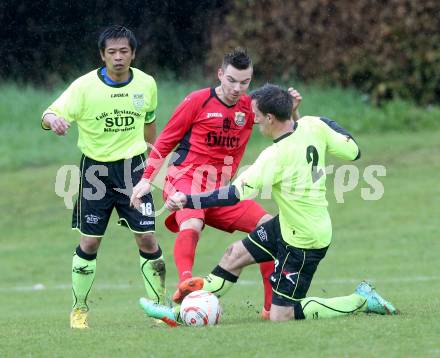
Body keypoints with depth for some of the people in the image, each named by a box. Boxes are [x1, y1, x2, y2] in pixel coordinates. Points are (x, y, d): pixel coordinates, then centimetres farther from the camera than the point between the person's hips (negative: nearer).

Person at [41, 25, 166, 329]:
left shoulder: (146, 84, -2)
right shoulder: (85, 86, -13)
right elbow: (50, 113, -19)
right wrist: (54, 120, -43)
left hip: (132, 167, 2)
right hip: (96, 167, -2)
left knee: (147, 239, -4)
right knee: (90, 242, 1)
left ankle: (159, 304, 10)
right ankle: (79, 310, 16)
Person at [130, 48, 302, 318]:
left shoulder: (248, 108, 7)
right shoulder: (198, 101, -6)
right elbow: (165, 141, 0)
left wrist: (291, 111, -11)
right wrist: (147, 179, -4)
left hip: (221, 190, 5)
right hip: (186, 181, -5)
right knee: (191, 225, -36)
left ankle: (274, 306, -1)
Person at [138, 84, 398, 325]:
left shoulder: (276, 157, -30)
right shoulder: (314, 126, -11)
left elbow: (235, 195, -30)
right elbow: (353, 151, 1)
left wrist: (187, 201, -23)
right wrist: (329, 124, 16)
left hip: (304, 242, -9)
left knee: (280, 316, 1)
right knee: (235, 254, 17)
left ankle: (361, 301, 3)